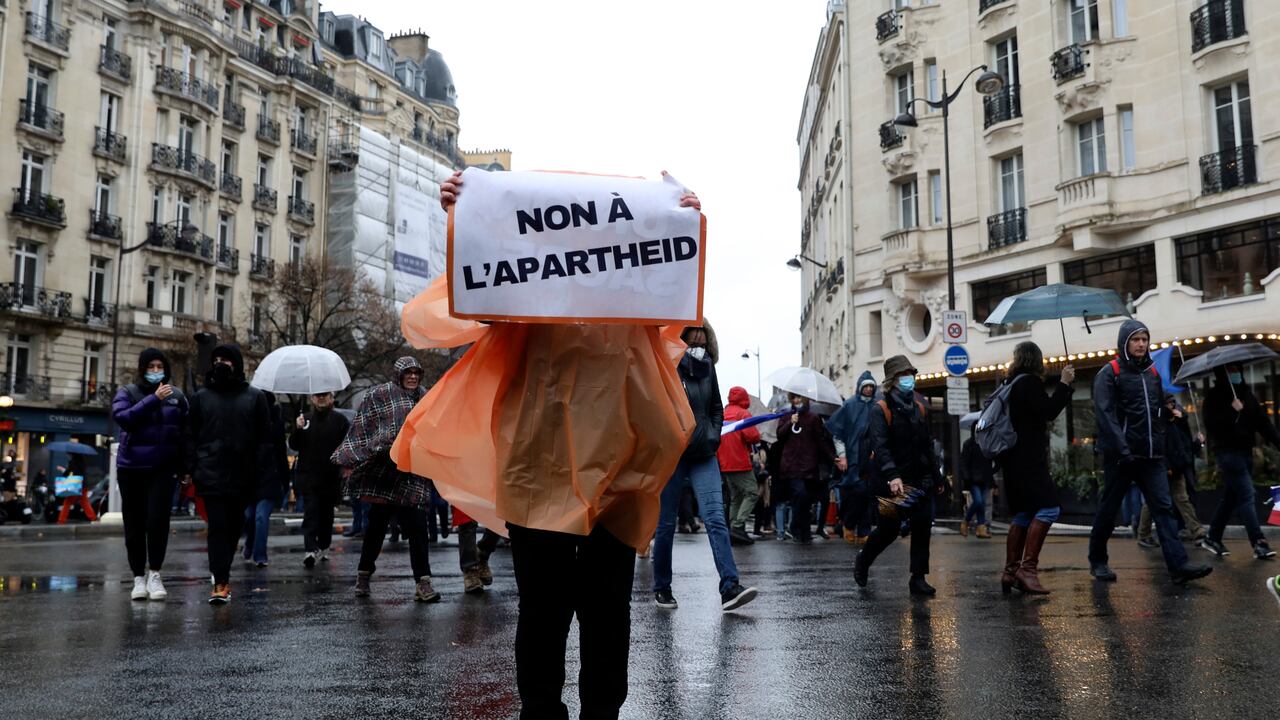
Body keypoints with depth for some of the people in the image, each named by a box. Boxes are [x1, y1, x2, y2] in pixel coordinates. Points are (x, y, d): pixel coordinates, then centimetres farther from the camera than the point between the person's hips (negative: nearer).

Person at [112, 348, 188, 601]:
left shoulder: (177, 396, 9)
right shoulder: (127, 393, 5)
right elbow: (122, 417, -14)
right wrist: (154, 399, -21)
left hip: (163, 467, 0)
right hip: (131, 467, 0)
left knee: (158, 518, -14)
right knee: (134, 524, 6)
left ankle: (154, 573, 0)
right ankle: (138, 577, 17)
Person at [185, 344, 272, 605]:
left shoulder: (255, 397, 6)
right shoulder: (201, 397, 9)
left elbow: (264, 438, 3)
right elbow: (191, 436, 9)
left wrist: (260, 472, -5)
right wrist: (190, 469, -1)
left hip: (242, 477, 1)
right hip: (211, 475, -1)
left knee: (234, 526, 10)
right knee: (217, 527, -7)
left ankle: (221, 575, 28)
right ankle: (221, 583, -9)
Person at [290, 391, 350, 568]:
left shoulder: (339, 420, 2)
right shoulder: (305, 419, 9)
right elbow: (294, 445, 6)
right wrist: (298, 429, -11)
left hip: (331, 476, 0)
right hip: (309, 476, 0)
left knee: (326, 513, 12)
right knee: (310, 512, -11)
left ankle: (324, 547, 24)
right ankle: (311, 549, -20)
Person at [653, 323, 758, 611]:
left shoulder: (706, 368, 10)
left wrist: (713, 436, 7)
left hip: (703, 456, 4)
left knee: (715, 518, -10)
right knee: (666, 523, 5)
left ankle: (730, 588, -16)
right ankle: (661, 587, 20)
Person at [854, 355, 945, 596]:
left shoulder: (919, 408, 11)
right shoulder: (881, 409, -9)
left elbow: (927, 445, 18)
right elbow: (879, 446, -20)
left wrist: (937, 476, 16)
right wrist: (892, 476, -33)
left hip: (920, 479, 5)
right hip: (892, 481, -5)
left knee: (922, 526, -3)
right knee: (889, 530, 2)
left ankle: (918, 578, 5)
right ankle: (863, 561, 29)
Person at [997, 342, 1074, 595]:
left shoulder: (1012, 383, 17)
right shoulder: (1030, 382, -10)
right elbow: (1048, 412, -17)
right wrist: (1064, 384, -11)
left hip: (1014, 458, 10)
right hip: (1027, 458, -10)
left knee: (1023, 514, 11)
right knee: (1048, 507, -15)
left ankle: (1010, 571, 8)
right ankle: (1028, 568, -22)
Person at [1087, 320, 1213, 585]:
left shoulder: (1153, 373, 16)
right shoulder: (1109, 373, -4)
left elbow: (1160, 412, 21)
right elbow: (1105, 414, -13)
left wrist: (1160, 446, 12)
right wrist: (1122, 450, -21)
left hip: (1151, 456, 5)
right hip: (1120, 457, -5)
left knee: (1164, 508, -5)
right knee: (1108, 509, 4)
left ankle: (1178, 565, -11)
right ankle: (1097, 561, 17)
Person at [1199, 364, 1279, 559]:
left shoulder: (1246, 394, 14)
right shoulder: (1215, 396, -4)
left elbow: (1262, 421, 9)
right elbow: (1211, 424, -15)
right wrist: (1232, 410, -22)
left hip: (1245, 450, 7)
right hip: (1228, 451, -7)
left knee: (1232, 496, 10)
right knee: (1246, 494, -12)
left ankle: (1213, 539, 20)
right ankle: (1259, 543, -14)